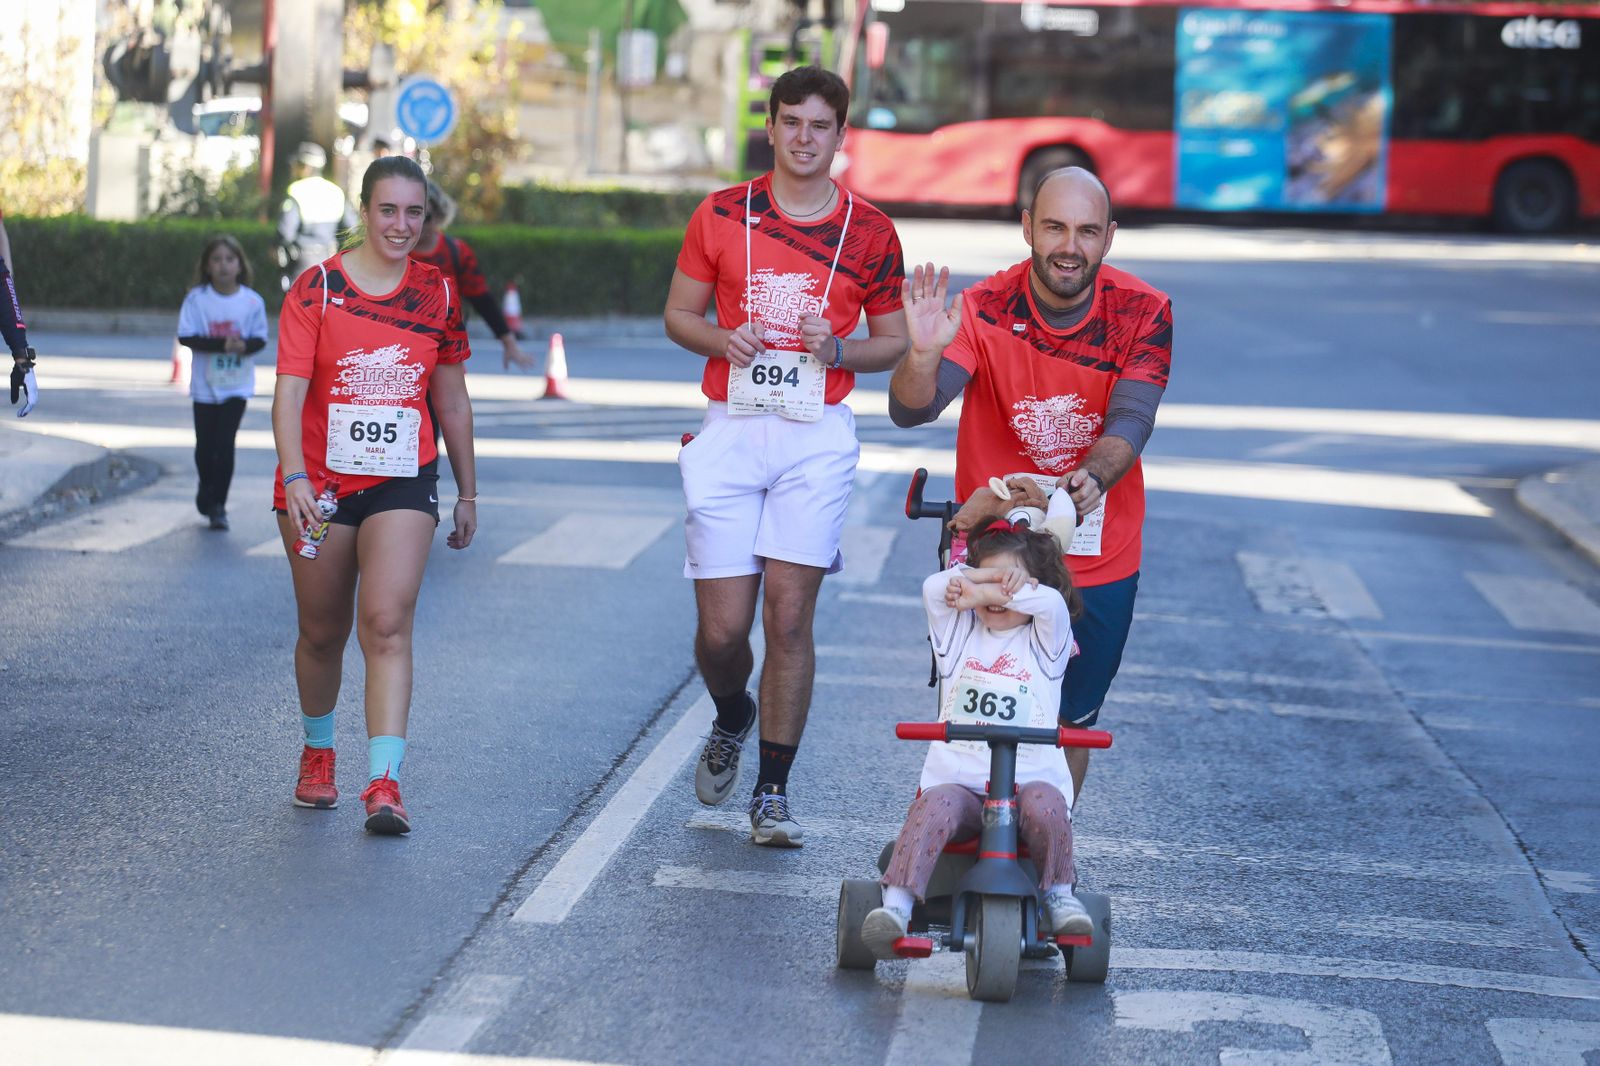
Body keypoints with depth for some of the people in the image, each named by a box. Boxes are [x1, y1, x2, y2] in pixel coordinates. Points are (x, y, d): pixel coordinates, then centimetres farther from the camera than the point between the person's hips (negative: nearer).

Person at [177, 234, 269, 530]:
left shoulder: (252, 301, -5)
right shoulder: (197, 298, -7)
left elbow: (260, 338, -2)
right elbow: (186, 337, -12)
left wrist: (244, 345, -25)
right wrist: (221, 344, -25)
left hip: (237, 384, -1)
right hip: (205, 384, 1)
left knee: (225, 444, -8)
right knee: (205, 445, 11)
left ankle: (218, 505, 1)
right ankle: (207, 490, 37)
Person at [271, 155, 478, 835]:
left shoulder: (436, 293, 5)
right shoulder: (316, 289, -4)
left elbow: (452, 401, 14)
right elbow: (289, 391, -12)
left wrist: (468, 494, 17)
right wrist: (295, 479, -25)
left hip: (403, 481, 0)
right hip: (320, 482, 0)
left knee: (387, 624, -16)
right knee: (322, 633, 10)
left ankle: (384, 782, -20)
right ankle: (318, 753, 36)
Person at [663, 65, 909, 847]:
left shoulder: (870, 232, 3)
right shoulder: (720, 216, 4)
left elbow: (893, 340, 10)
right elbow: (679, 313, 12)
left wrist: (838, 351, -10)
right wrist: (722, 340, -9)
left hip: (816, 438, -1)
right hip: (730, 431, 1)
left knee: (789, 617, -6)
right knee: (722, 627, -3)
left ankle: (772, 792, 4)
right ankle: (732, 720, 32)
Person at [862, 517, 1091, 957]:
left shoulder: (1043, 641, 12)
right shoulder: (960, 633, 19)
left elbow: (1052, 603, -11)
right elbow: (935, 588, 0)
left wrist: (995, 589, -4)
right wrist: (990, 576, 1)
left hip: (1028, 781, -1)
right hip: (957, 782, 1)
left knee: (1044, 802, -35)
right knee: (934, 807, -32)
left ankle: (1059, 894, -14)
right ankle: (896, 904, -42)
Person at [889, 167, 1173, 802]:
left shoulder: (1143, 314, -11)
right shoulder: (984, 310, -14)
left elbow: (1130, 421, -19)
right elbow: (910, 411, -22)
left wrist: (1093, 480, -41)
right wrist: (922, 355, -44)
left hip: (1098, 559, 1)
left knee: (1069, 726, 12)